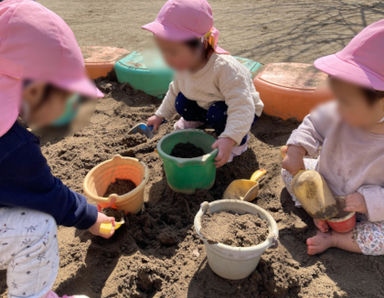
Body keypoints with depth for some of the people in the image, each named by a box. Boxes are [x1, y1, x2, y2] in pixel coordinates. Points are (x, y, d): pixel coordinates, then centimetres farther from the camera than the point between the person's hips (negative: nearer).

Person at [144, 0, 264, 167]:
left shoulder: (225, 68, -40)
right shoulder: (183, 65, -16)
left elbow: (241, 107, -45)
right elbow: (175, 90, 5)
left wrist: (229, 139, -55)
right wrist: (160, 115, 5)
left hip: (243, 109, -6)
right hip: (206, 105, 6)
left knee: (217, 114, -34)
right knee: (181, 102, -11)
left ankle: (240, 142, -5)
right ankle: (194, 121, 22)